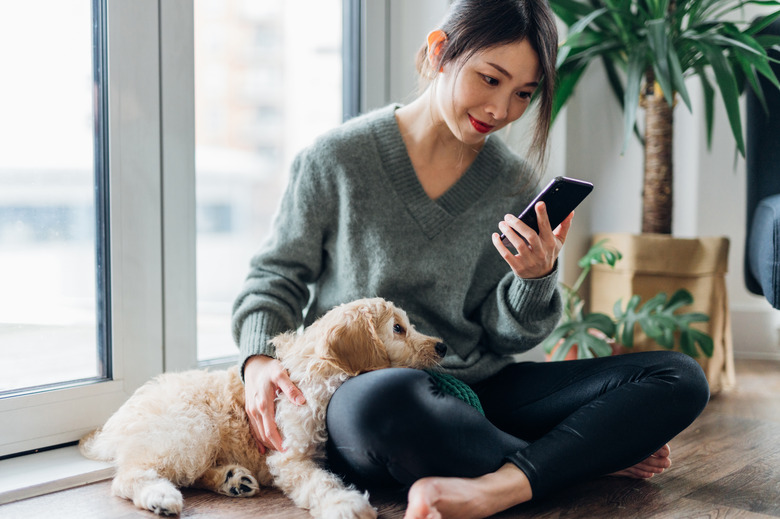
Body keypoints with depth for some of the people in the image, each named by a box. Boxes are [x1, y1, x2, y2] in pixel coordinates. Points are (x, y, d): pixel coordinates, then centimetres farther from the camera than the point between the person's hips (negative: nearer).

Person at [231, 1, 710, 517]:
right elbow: (277, 275, 8)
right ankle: (597, 455, -16)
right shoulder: (336, 160, -4)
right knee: (388, 398, -42)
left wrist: (537, 279, -14)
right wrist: (258, 358, -10)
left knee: (679, 378, -10)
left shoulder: (516, 185, 6)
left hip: (476, 394, 4)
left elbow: (505, 339, 7)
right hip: (356, 391, -3)